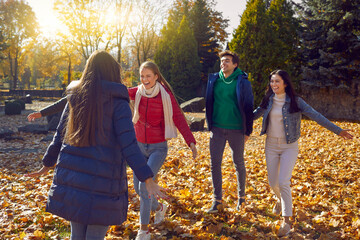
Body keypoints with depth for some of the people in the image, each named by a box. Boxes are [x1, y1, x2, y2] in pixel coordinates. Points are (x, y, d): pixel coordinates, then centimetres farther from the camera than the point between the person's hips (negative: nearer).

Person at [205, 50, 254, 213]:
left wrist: (247, 131, -3)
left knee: (238, 163, 10)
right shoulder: (214, 80, 6)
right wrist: (210, 126, 11)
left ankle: (241, 197, 29)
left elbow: (248, 107, -2)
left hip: (236, 129, -3)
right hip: (217, 128, 3)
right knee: (215, 163, 0)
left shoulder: (242, 82, -5)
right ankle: (217, 201, 11)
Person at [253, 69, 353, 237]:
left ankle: (286, 221, -2)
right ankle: (280, 199, 45)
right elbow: (256, 114, 17)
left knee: (283, 182, -15)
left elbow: (315, 116, -12)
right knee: (273, 182, 9)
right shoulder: (268, 101, 1)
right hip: (271, 145, 4)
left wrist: (337, 130, -18)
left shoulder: (295, 101, -9)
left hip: (289, 147, -3)